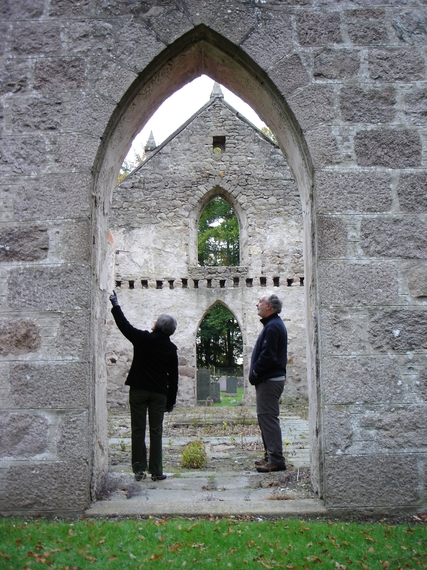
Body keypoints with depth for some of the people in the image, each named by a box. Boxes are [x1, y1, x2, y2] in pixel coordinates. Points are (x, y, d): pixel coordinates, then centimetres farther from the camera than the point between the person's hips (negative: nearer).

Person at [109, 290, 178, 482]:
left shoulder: (143, 338, -6)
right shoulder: (171, 349, 1)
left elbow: (124, 325, 4)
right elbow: (173, 378, 4)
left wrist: (115, 305, 17)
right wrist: (171, 400, 12)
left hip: (139, 390, -1)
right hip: (159, 393, 1)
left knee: (138, 430, 6)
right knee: (156, 432, 6)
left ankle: (139, 469, 7)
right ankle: (156, 471, 8)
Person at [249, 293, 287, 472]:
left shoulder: (272, 326, -17)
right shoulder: (274, 324, 17)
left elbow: (267, 355, -24)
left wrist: (255, 372, -11)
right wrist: (256, 373, 11)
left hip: (269, 380, -11)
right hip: (269, 378, 11)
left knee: (268, 417, -8)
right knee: (266, 417, 16)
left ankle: (276, 460, -6)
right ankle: (271, 456, 23)